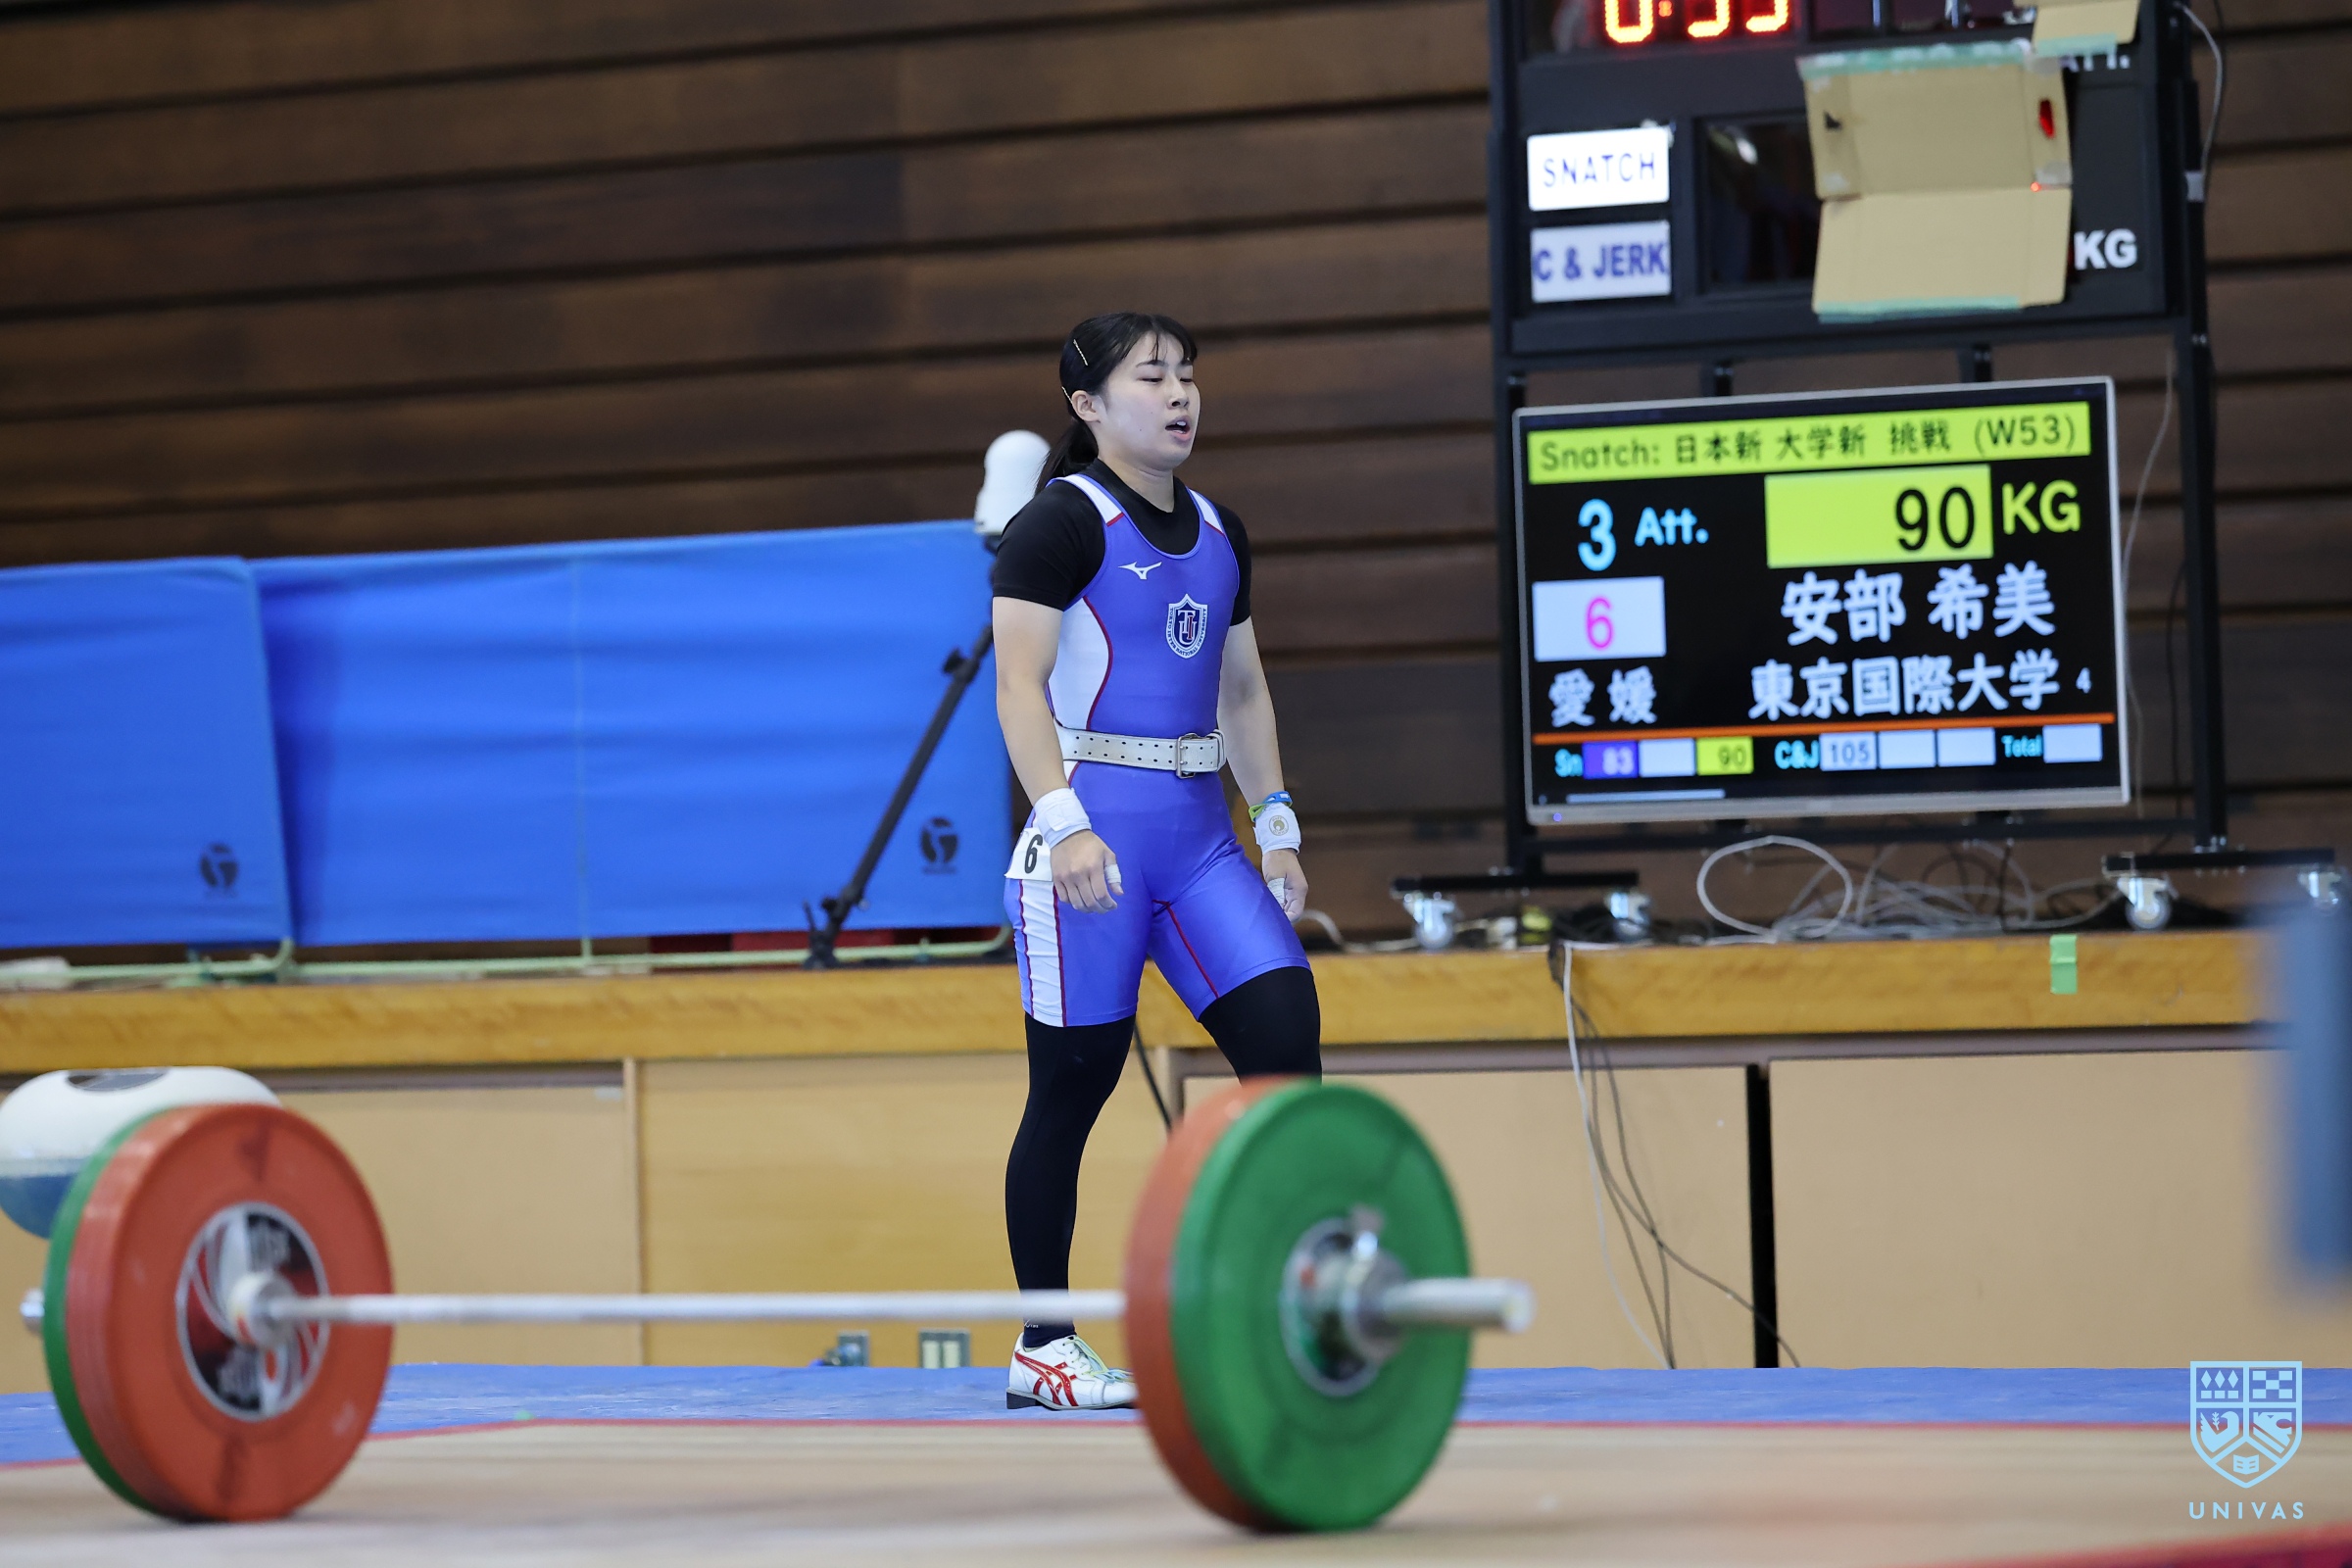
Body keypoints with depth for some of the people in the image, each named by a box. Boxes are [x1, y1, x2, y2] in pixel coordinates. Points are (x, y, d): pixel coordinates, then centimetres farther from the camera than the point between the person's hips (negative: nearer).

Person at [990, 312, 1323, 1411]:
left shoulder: (1217, 534, 16)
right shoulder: (1061, 521, -6)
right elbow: (1019, 685, -14)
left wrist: (1275, 825, 15)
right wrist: (1062, 822, -25)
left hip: (1198, 835, 7)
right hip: (1093, 833, -7)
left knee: (1285, 1035, -6)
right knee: (1073, 1084, -3)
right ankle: (1041, 1350, 6)